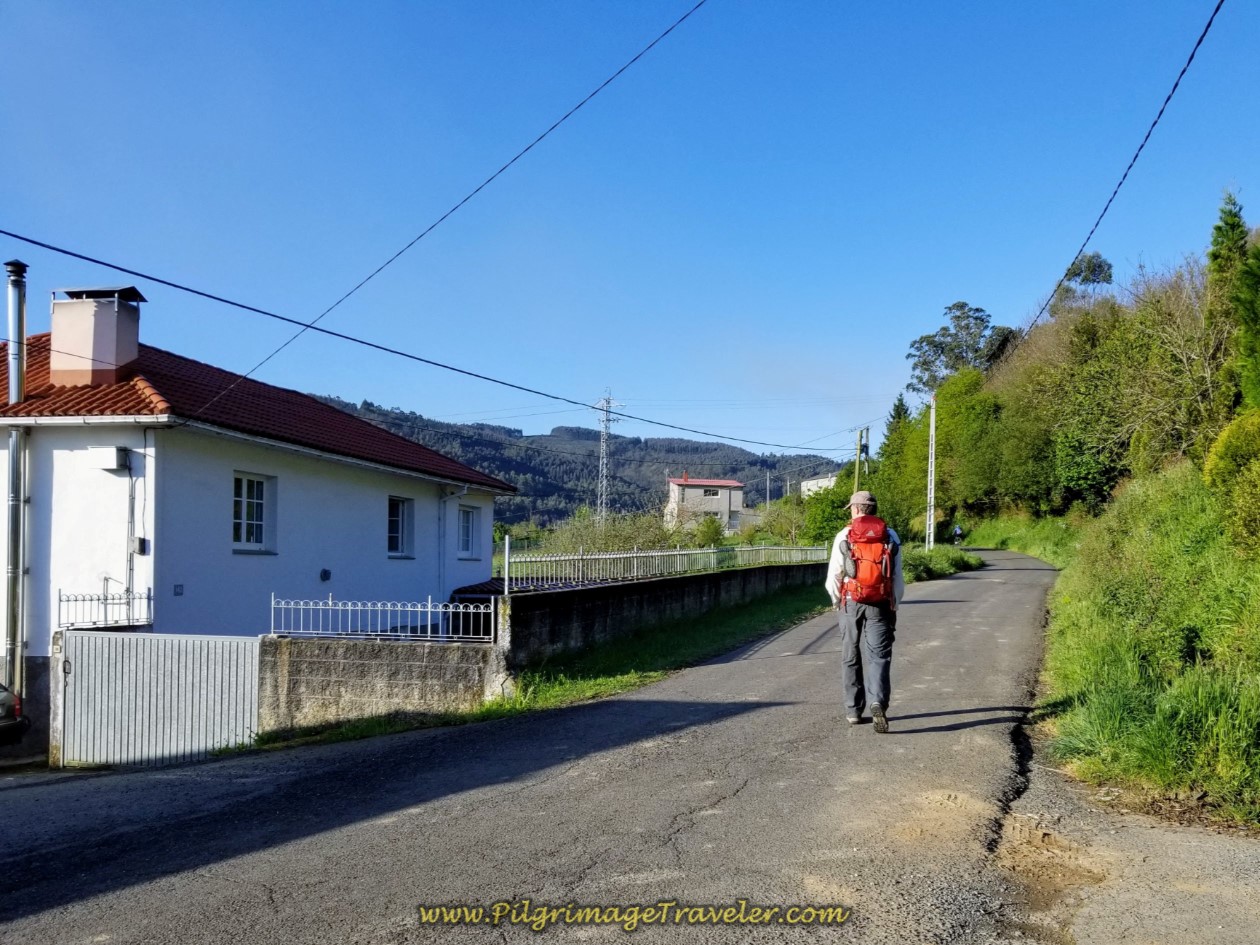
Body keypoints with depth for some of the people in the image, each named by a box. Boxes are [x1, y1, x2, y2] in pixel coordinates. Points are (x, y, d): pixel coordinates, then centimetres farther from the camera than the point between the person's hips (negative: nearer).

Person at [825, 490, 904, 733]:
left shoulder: (844, 536, -2)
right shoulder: (890, 536, 2)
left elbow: (834, 576, -2)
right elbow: (898, 577, 3)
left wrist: (836, 602, 14)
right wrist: (894, 605, 13)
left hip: (851, 604, 0)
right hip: (880, 605, 0)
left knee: (852, 658, 12)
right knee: (878, 656, -2)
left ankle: (853, 710, 18)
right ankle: (877, 702, -23)